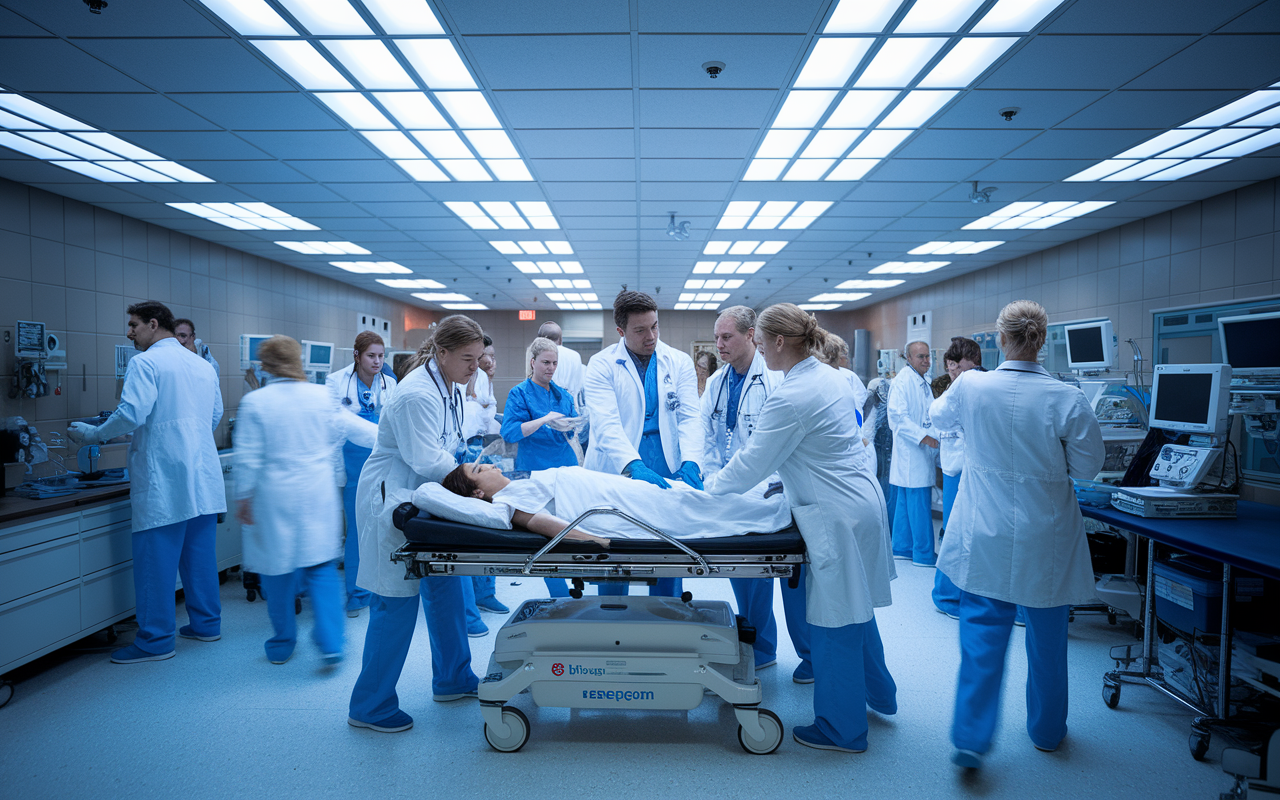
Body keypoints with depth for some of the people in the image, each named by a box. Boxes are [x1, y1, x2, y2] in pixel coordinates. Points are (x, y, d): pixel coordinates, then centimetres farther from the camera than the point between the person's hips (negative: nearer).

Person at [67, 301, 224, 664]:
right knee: (199, 552, 14)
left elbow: (131, 414, -19)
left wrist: (92, 434, -2)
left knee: (155, 560, 2)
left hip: (163, 482, -7)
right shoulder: (203, 365, 13)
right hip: (202, 476, 7)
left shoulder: (145, 363, -8)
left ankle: (155, 640, 10)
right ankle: (206, 623, 23)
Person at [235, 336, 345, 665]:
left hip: (276, 499, -2)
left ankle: (282, 644, 25)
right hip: (319, 496, 2)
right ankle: (330, 643, 0)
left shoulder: (254, 402, -8)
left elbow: (248, 458, -7)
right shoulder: (322, 395, 1)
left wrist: (243, 498, 3)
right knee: (322, 569, 7)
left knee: (278, 572, 11)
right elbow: (337, 441, 9)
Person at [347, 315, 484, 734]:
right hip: (393, 502, -10)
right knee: (396, 602, -2)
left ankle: (452, 679, 32)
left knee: (446, 587, 15)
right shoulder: (417, 394, -25)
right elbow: (426, 460, -26)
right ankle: (370, 707, 15)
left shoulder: (451, 389, 6)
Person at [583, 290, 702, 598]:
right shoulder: (601, 365, -1)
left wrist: (690, 463, -18)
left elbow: (690, 417, 0)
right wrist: (634, 466, -28)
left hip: (667, 477, 2)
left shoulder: (679, 363, 8)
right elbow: (606, 424, -13)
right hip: (617, 477, -2)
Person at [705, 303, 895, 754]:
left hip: (836, 517, -10)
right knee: (855, 609, 25)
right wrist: (785, 480, 22)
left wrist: (708, 488, 0)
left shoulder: (790, 397, -23)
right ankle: (878, 695, 45)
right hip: (859, 501, 10)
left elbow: (752, 463, -15)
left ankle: (842, 729, 23)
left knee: (835, 623, 5)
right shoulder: (829, 377, 6)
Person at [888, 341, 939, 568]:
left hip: (922, 453, 10)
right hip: (911, 453, -10)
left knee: (906, 503, 14)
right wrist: (923, 437, -23)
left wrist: (934, 440, 15)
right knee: (919, 504, -5)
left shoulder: (923, 382, 17)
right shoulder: (903, 380, -13)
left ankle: (902, 548, 22)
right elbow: (898, 415, -20)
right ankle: (923, 554, 3)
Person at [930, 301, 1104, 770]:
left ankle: (971, 739, 8)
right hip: (1046, 541, 0)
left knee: (982, 635, 9)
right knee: (1047, 637, 18)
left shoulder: (969, 387, -11)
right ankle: (1047, 730, 37)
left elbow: (937, 418, 11)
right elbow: (1087, 467, -7)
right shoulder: (1066, 399, -16)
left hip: (984, 538, 0)